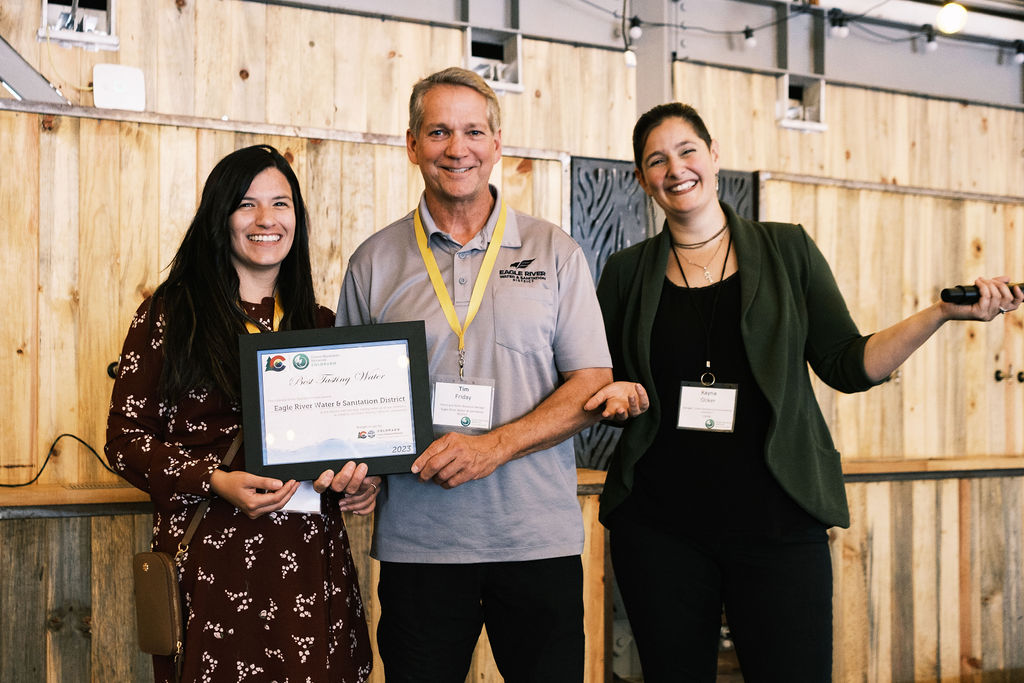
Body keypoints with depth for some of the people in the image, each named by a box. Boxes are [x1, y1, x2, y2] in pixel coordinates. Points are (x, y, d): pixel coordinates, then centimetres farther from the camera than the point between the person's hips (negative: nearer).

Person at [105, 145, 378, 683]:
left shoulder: (320, 325, 12)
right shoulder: (168, 315, 1)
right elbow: (125, 439, -1)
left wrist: (360, 477, -2)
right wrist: (216, 482, -16)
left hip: (309, 557, 3)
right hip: (208, 556, -3)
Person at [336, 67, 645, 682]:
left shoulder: (554, 253, 4)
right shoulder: (374, 261, 7)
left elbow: (591, 383, -1)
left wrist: (494, 447, -14)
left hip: (539, 539, 0)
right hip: (418, 542, 1)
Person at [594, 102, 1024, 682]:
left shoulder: (788, 250, 6)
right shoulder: (628, 274, 7)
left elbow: (847, 365, 3)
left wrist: (942, 313, -7)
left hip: (778, 523, 0)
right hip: (659, 524, 1)